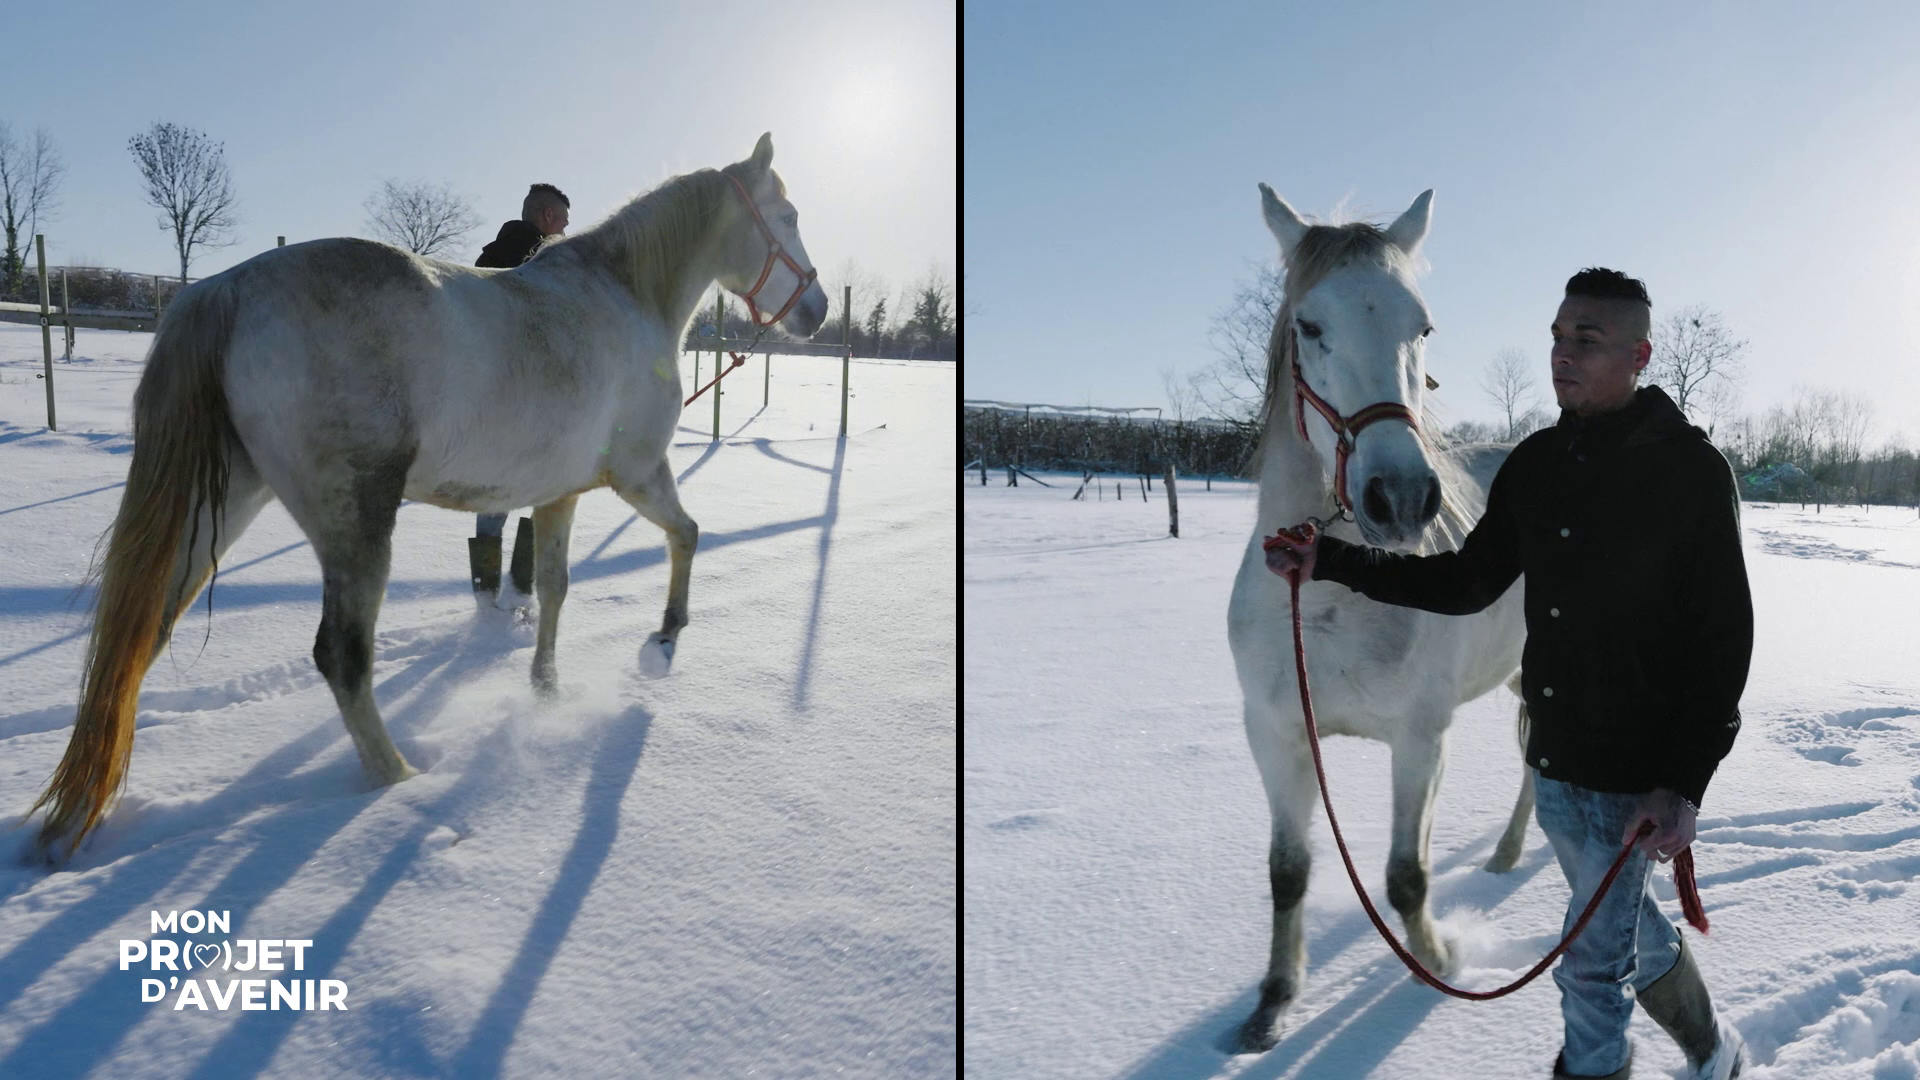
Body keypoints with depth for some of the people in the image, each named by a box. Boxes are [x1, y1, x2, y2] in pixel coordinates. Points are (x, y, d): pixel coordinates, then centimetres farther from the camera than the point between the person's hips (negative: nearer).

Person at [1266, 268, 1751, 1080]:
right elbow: (1466, 583, 7)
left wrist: (1685, 784, -20)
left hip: (1636, 775, -6)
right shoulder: (1534, 464, 2)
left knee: (1591, 966, 3)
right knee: (1624, 923, 25)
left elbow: (1724, 638, -14)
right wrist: (1333, 563, -3)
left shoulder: (1692, 470, -15)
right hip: (1551, 758, 7)